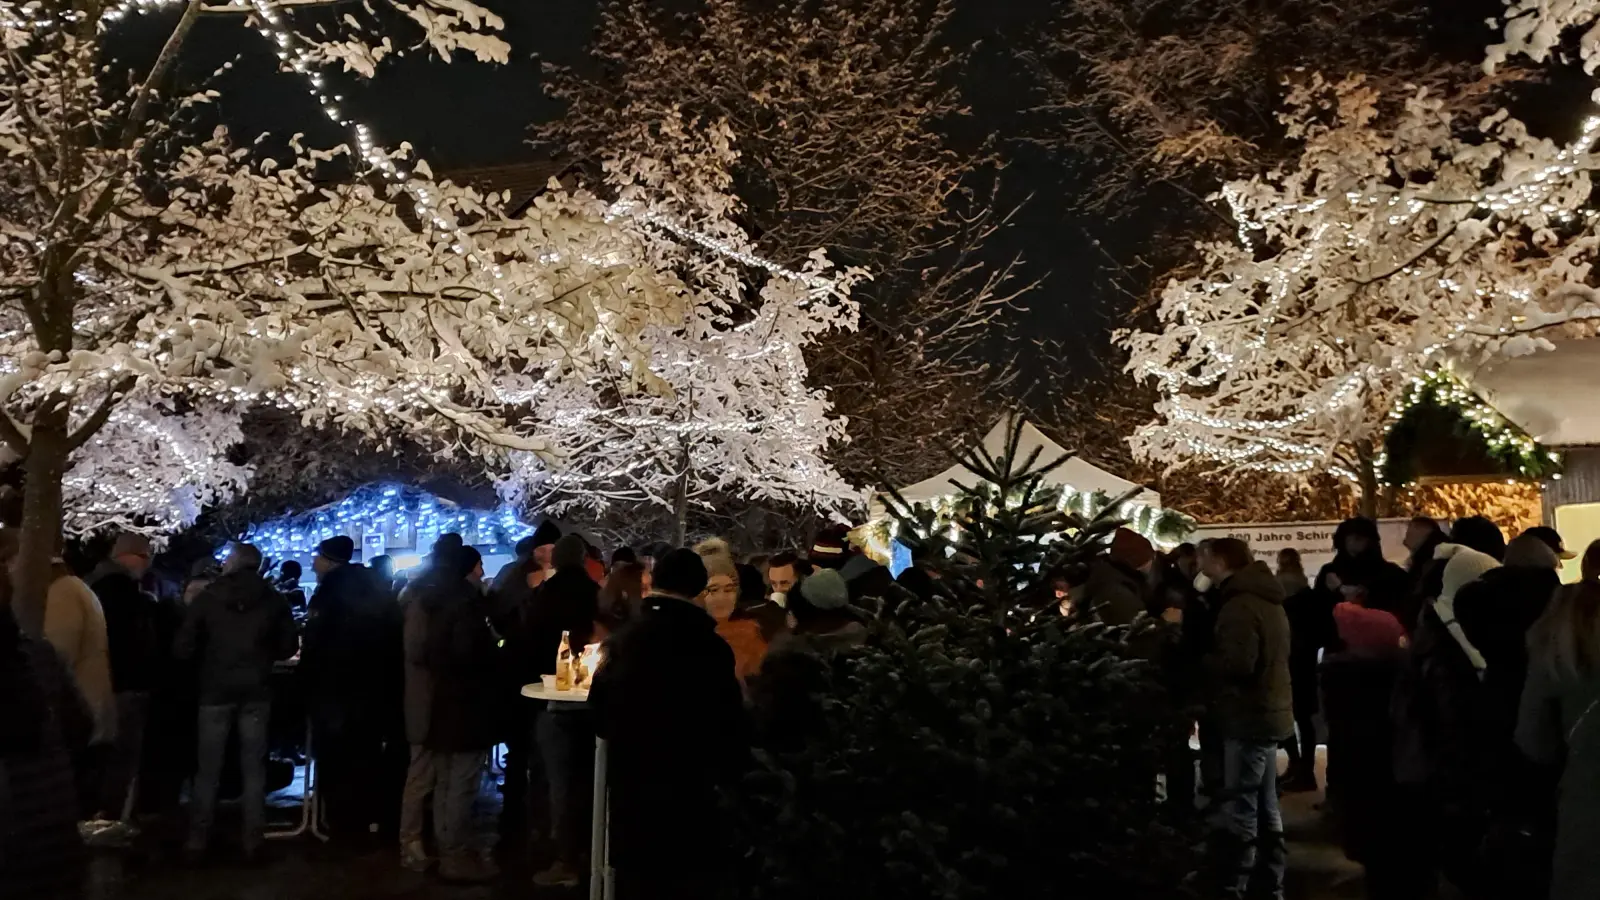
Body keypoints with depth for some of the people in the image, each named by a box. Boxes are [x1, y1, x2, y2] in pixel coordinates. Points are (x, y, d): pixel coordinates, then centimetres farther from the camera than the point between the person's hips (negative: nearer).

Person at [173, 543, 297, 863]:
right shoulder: (273, 600, 0)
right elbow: (289, 646, 4)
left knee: (208, 770, 8)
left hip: (216, 691, -1)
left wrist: (208, 657, 15)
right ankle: (252, 840, 6)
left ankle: (198, 840, 12)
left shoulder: (207, 597, -4)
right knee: (254, 768, 6)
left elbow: (183, 648, -4)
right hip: (256, 692, 1)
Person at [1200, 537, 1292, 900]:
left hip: (1249, 716, -10)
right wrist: (1213, 657, 11)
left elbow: (1237, 664, -28)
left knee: (1238, 810, -5)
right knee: (1264, 806, 17)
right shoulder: (1266, 599, 14)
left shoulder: (1239, 605, -19)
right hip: (1269, 711, 10)